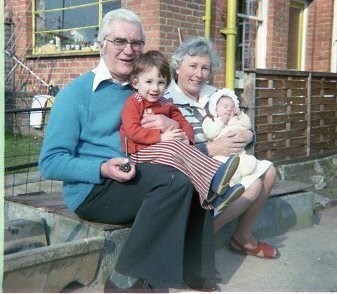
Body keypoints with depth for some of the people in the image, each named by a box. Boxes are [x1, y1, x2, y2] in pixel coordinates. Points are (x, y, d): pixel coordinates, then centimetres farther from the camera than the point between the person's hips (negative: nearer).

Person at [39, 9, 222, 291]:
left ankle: (195, 270, -8)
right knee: (176, 178, -27)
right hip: (92, 190, -6)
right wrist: (103, 169, -24)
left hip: (137, 182, 6)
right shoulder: (77, 91, -5)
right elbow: (50, 163, -9)